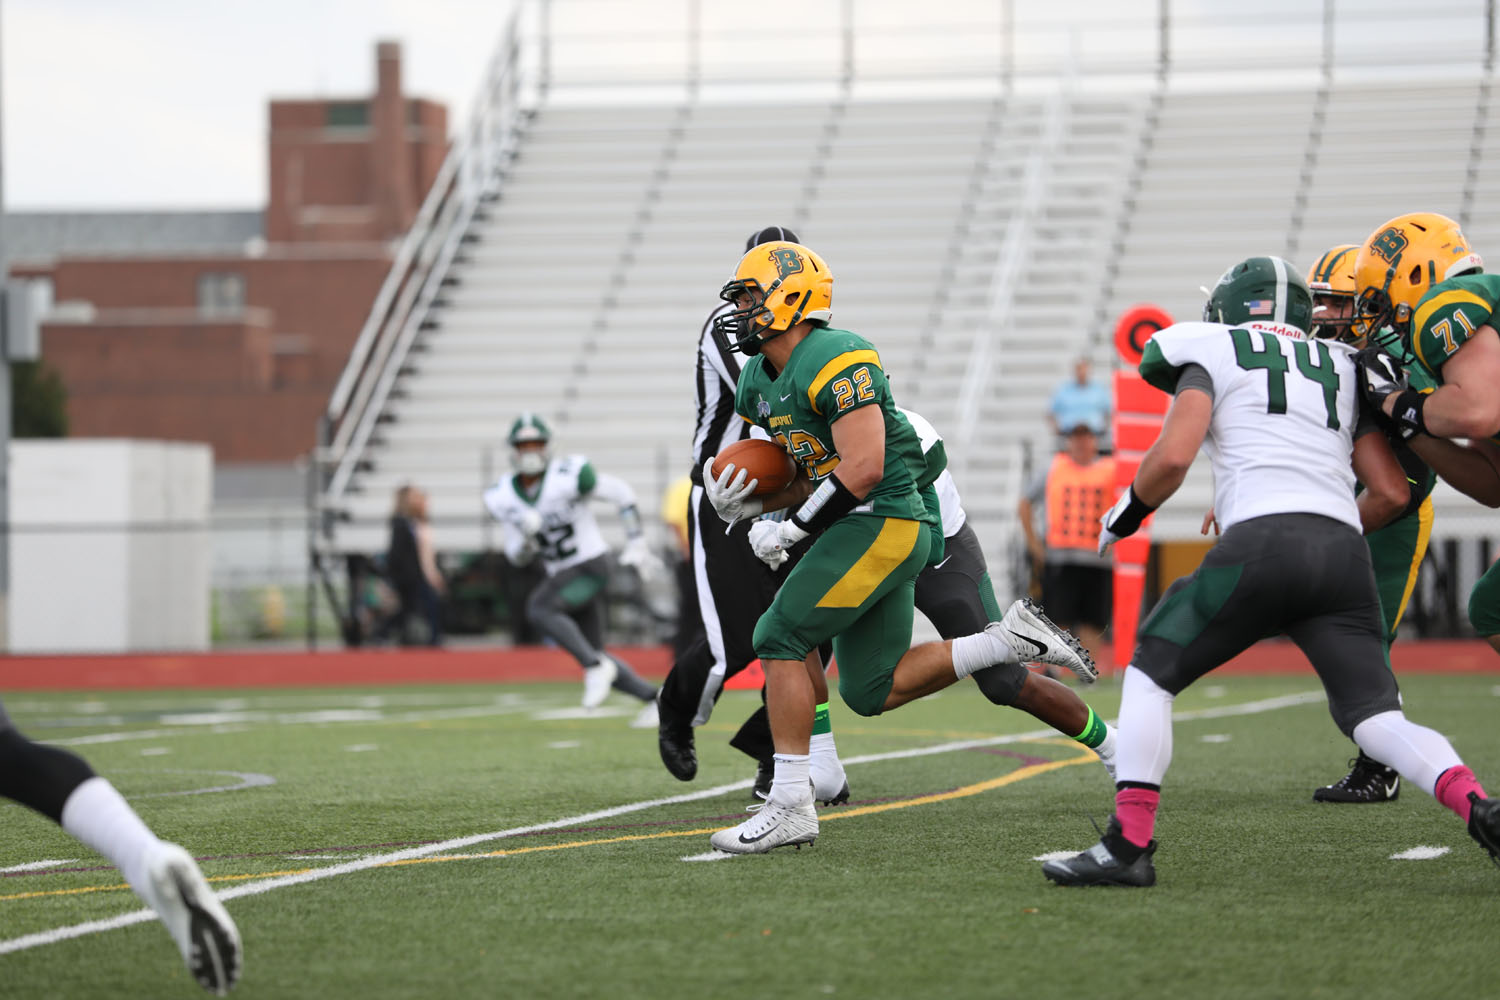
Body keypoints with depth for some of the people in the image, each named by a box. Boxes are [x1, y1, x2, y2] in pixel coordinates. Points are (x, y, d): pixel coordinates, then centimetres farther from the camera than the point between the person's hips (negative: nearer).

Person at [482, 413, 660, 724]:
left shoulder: (569, 476, -18)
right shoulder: (503, 498, 0)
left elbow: (622, 493, -7)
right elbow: (518, 557, 5)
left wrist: (636, 544, -9)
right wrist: (526, 536, -17)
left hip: (591, 566, -7)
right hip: (561, 573, 7)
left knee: (539, 608, -29)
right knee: (593, 656, 7)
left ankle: (595, 665, -22)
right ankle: (653, 698, 19)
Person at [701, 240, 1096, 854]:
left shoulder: (834, 361, -16)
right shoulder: (760, 382, 14)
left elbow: (862, 469, -22)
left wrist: (788, 528, -16)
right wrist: (746, 502, 2)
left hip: (882, 522, -10)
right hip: (863, 530, 10)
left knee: (780, 636, -13)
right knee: (871, 693, 9)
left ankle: (790, 807, -11)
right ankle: (1014, 638, 15)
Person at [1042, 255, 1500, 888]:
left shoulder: (1213, 356, 16)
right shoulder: (1342, 370, 28)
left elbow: (1171, 458, 0)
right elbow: (1392, 494, 20)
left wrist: (1128, 511, 19)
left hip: (1261, 543, -4)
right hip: (1344, 554, 4)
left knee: (1150, 673, 11)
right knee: (1375, 717, 5)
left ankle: (1128, 845, 1)